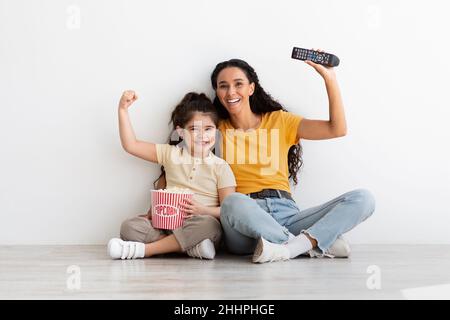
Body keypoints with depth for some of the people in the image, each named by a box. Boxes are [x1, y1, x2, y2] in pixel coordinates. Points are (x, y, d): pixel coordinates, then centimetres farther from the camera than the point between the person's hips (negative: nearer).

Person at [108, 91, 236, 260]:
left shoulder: (220, 167, 4)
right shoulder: (171, 154, 11)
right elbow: (130, 145, 10)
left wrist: (203, 210, -18)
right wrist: (123, 109, 4)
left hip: (197, 225, -2)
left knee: (209, 225, -38)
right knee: (130, 226, -22)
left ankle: (143, 249, -29)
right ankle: (190, 246, -28)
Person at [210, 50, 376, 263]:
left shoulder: (279, 121, 16)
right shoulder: (217, 129, 14)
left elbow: (337, 129, 7)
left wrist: (329, 78, 3)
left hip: (285, 213, 2)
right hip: (245, 219, -2)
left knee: (363, 198, -16)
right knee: (234, 203, -40)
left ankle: (293, 246, -34)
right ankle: (320, 244, -26)